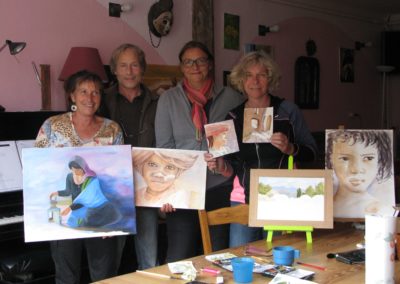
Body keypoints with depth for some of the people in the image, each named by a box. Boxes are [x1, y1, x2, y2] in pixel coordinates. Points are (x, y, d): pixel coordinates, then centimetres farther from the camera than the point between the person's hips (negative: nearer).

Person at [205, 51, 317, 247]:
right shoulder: (233, 117, 8)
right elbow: (233, 168, 11)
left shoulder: (287, 110, 0)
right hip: (244, 199, 2)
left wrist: (290, 149, -16)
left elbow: (311, 152, 2)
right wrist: (221, 165, -9)